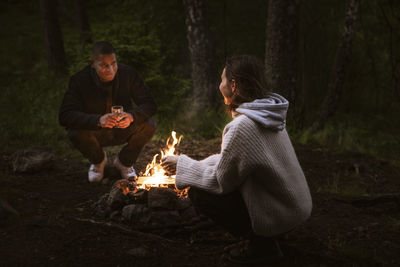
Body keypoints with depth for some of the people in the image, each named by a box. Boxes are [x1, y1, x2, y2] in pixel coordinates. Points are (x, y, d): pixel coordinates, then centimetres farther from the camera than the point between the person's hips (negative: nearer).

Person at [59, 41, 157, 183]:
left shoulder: (128, 74, -16)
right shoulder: (79, 80, -21)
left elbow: (150, 105, -17)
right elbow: (65, 115, -30)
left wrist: (132, 116, -41)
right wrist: (98, 120, -48)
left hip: (123, 130, 2)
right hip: (95, 132, -1)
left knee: (149, 125, -26)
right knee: (75, 133, -34)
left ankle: (124, 162, 4)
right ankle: (98, 160, 4)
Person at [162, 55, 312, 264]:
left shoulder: (242, 127, -26)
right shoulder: (266, 113, 4)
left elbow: (221, 181, -16)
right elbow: (230, 160, 14)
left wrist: (183, 165, -3)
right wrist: (193, 165, 12)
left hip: (280, 216, -9)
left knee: (199, 193, -7)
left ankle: (261, 245, -1)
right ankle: (259, 237, 15)